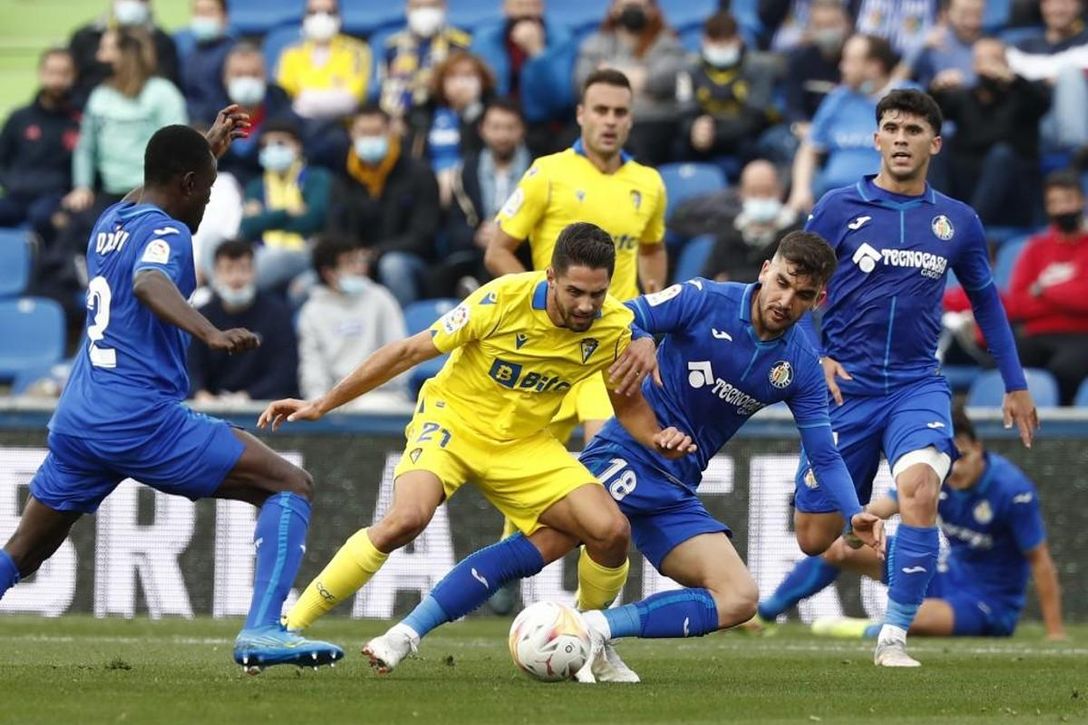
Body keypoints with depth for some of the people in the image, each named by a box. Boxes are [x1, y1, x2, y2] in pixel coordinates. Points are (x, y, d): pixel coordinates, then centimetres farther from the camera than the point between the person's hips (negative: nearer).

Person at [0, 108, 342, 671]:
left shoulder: (110, 222, 18)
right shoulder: (165, 233, -7)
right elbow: (149, 284, -31)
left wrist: (209, 147, 51)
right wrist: (211, 334, -46)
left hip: (75, 421, 8)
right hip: (142, 419, -8)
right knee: (290, 487, -4)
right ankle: (262, 632, -20)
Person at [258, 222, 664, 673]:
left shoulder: (615, 328, -14)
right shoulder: (504, 299, -25)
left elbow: (628, 402, 5)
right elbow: (408, 352, -15)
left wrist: (656, 438, -19)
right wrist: (322, 405, -12)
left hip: (523, 443, 4)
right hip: (452, 419, -4)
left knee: (611, 531, -16)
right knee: (407, 518, -32)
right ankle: (287, 627, -21)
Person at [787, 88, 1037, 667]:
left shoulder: (957, 222, 6)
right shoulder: (839, 208, -1)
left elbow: (986, 300, 19)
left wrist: (1015, 385, 20)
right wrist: (813, 358, -10)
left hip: (918, 385, 0)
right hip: (845, 386, 0)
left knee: (920, 486, -30)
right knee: (814, 538, 0)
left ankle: (894, 636, -21)